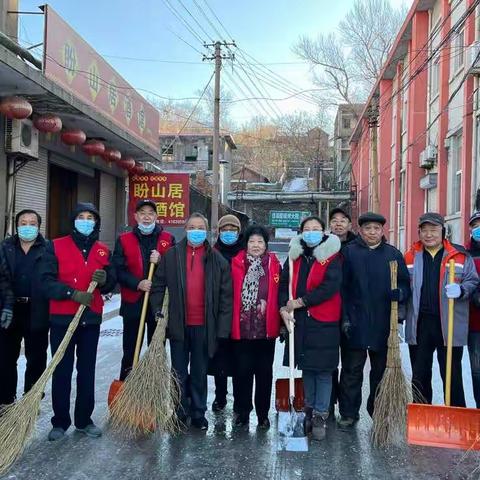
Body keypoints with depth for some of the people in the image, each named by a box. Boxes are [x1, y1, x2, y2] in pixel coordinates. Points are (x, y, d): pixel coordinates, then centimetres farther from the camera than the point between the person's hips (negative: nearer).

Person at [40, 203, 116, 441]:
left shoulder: (103, 250, 9)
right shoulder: (56, 246, -1)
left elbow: (112, 282, 10)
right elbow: (46, 281, -8)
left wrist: (104, 280, -12)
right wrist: (72, 293, -19)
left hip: (91, 319, 3)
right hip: (62, 318, -3)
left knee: (87, 371, 8)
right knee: (61, 371, 3)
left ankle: (84, 420, 20)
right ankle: (60, 421, 16)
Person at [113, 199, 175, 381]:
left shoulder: (168, 239, 6)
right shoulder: (124, 240, 4)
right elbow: (118, 270, -5)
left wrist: (161, 261, -16)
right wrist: (137, 283, -18)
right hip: (133, 303, 0)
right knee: (130, 352, 8)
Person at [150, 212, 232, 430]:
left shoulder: (217, 259, 0)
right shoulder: (171, 255, 2)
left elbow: (226, 294, -1)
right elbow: (158, 285, 6)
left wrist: (222, 327, -5)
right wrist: (158, 312, -4)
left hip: (204, 326, -1)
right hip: (178, 324, 1)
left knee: (200, 373, 11)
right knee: (179, 373, 11)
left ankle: (198, 414, 24)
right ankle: (180, 414, 24)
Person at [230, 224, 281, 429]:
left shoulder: (274, 265, 3)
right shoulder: (237, 263, 1)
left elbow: (279, 295, 4)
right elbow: (230, 293, 2)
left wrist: (279, 322, -1)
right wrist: (229, 321, -2)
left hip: (266, 328, 1)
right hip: (241, 327, -1)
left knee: (264, 372, 9)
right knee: (242, 371, 6)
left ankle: (263, 413, 22)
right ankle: (242, 412, 21)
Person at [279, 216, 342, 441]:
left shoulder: (332, 257, -5)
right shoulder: (295, 256, 10)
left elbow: (330, 287, -16)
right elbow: (283, 283, 9)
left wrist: (299, 302, -16)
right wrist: (283, 308, -7)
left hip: (324, 323, -4)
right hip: (299, 321, 4)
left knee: (323, 370, 0)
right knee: (306, 368, 15)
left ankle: (320, 416, 10)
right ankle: (309, 410, 28)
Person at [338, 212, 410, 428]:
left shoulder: (393, 254, 7)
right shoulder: (349, 252, 1)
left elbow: (405, 284, 8)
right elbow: (341, 287, -3)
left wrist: (400, 293, -16)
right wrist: (345, 317, -8)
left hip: (383, 324, 2)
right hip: (355, 323, -2)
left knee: (381, 370, 13)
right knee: (352, 370, 5)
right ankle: (348, 413, 16)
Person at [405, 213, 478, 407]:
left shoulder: (460, 255, 2)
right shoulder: (411, 256, 8)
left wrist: (460, 290, -16)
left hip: (450, 325, -2)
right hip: (419, 324, 3)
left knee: (452, 375, 3)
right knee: (419, 376, 12)